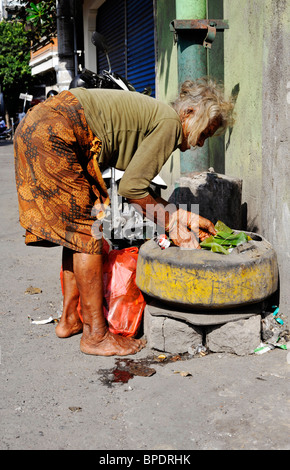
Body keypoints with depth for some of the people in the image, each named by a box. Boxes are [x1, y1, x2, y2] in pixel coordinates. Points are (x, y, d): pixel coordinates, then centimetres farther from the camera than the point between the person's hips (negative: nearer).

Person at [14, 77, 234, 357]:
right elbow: (131, 187, -12)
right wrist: (170, 223, 0)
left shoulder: (153, 114, 20)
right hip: (54, 134, -10)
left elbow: (139, 181, 18)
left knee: (77, 229, 15)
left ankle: (69, 319, 24)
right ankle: (95, 334, 2)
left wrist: (179, 215, 17)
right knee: (87, 231, -6)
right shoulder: (170, 122, -8)